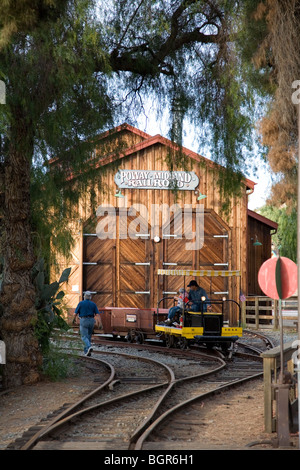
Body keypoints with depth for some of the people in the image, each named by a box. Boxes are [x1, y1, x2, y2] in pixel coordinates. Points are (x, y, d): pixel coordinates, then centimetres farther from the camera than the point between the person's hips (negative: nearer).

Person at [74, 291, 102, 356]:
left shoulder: (81, 303, -3)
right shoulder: (93, 304, 5)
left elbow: (75, 313, 0)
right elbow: (98, 314, -2)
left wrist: (76, 319, 20)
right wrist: (100, 323, -3)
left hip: (83, 321, -3)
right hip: (91, 321, 3)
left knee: (84, 337, -5)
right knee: (89, 336, 16)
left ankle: (89, 347, -30)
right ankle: (86, 351, 17)